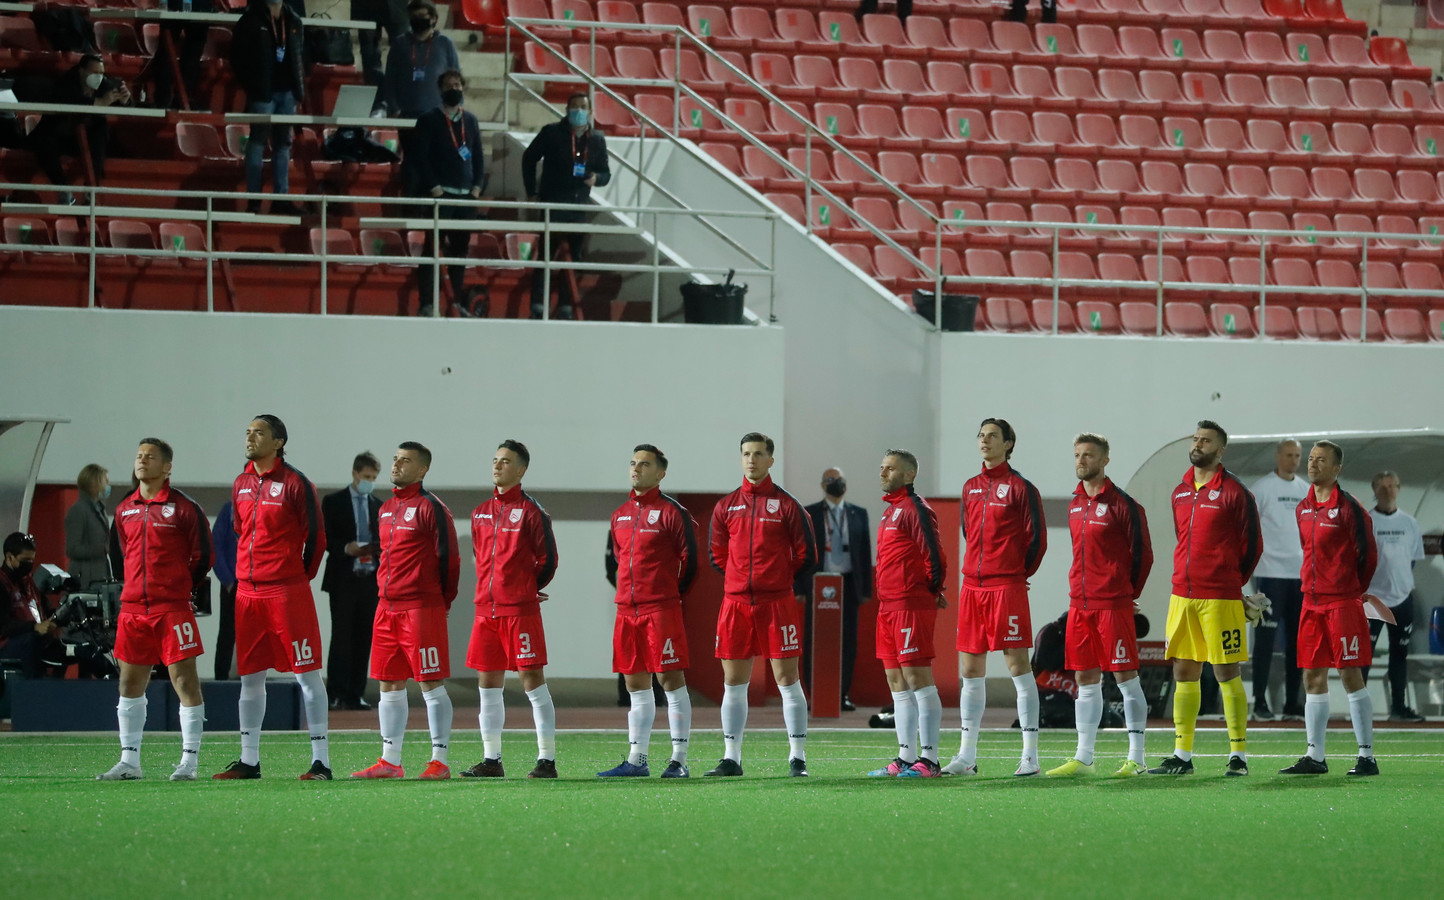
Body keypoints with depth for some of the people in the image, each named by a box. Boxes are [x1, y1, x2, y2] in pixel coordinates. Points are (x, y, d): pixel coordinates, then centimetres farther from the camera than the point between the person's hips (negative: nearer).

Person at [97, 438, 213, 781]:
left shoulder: (184, 508, -3)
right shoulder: (124, 509, 13)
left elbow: (203, 556, 0)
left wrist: (182, 590, 3)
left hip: (173, 608, -6)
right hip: (132, 608, 6)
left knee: (184, 679, -5)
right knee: (130, 681, 7)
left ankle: (189, 762, -3)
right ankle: (129, 761, 12)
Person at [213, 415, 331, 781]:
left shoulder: (294, 483, -7)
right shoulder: (241, 485, 13)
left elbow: (315, 535, -4)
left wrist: (300, 576, 0)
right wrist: (248, 572, 15)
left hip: (287, 591, -7)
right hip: (247, 592, 7)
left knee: (307, 674, -3)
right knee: (250, 677, 9)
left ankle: (321, 760, -3)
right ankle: (249, 760, 16)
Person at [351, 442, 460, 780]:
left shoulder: (431, 508, -8)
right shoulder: (386, 509, 16)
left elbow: (448, 557, -8)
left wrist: (441, 602, -2)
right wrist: (387, 590, 17)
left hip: (421, 608, -8)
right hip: (387, 606, 8)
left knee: (431, 685, -5)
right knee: (389, 685, 9)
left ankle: (439, 762, -3)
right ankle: (389, 762, 14)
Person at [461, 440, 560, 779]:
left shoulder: (530, 510, -5)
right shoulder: (481, 511, 14)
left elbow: (548, 559, -3)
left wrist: (526, 589, 5)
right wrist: (492, 589, 13)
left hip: (521, 610, -7)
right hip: (486, 608, 7)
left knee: (532, 681, -5)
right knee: (488, 684, 7)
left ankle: (547, 760, -4)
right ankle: (491, 760, 12)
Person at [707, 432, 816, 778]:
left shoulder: (786, 505, 0)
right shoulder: (725, 507, 10)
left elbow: (806, 555, 4)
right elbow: (717, 555, 18)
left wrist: (788, 587, 7)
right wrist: (740, 582, 13)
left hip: (778, 603, -3)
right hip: (736, 603, 3)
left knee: (786, 678, -3)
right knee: (733, 681, 4)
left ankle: (798, 758, 0)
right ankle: (731, 758, 9)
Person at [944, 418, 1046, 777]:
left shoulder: (1020, 487, -4)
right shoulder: (970, 487, 15)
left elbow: (1037, 538, -3)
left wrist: (1018, 573, 3)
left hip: (1007, 586, -7)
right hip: (972, 586, 7)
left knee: (1018, 667, -6)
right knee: (970, 672, 7)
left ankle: (1030, 757, -6)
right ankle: (967, 757, 11)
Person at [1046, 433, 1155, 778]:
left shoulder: (1121, 504, -8)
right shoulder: (1074, 505, 13)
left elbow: (1143, 553, -4)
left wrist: (1127, 593, 1)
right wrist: (1084, 589, 14)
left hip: (1113, 604, -7)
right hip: (1079, 604, 7)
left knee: (1125, 677, -3)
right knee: (1085, 679, 9)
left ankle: (1136, 759, 0)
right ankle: (1083, 758, 13)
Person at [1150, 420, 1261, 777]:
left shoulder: (1233, 492, -6)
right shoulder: (1180, 493, 14)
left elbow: (1253, 544, -1)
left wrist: (1230, 582, 5)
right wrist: (1189, 579, 16)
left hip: (1220, 597, -6)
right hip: (1182, 596, 7)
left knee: (1226, 673, -4)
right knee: (1183, 673, 7)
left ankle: (1237, 756, 0)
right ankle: (1182, 756, 11)